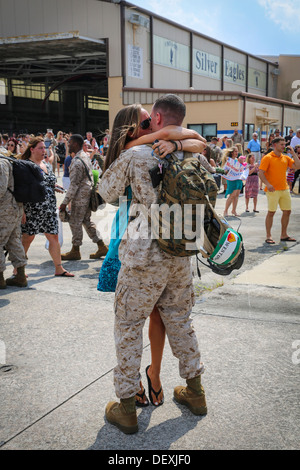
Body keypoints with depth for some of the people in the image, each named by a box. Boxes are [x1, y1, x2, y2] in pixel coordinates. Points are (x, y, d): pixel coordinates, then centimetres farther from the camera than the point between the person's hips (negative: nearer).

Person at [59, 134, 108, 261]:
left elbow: (74, 185, -21)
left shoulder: (77, 161, -19)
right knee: (87, 221, 15)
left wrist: (65, 202, -18)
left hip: (80, 197, -10)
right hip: (88, 194, 10)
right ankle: (102, 247, 18)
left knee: (75, 222, 1)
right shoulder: (85, 156, 11)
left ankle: (75, 251, 11)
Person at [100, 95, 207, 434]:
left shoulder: (135, 155, -11)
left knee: (128, 326, 7)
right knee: (179, 320, 20)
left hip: (145, 257, -5)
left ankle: (126, 408, 15)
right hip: (180, 254, 5)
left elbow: (106, 192, 1)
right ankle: (195, 392, 32)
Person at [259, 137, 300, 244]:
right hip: (273, 190, -6)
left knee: (287, 211, 8)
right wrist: (267, 184, -24)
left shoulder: (286, 158, 13)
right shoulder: (268, 158, -4)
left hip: (285, 189, 6)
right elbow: (261, 173, -10)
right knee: (271, 212, -5)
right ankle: (268, 236, 3)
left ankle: (284, 235, 19)